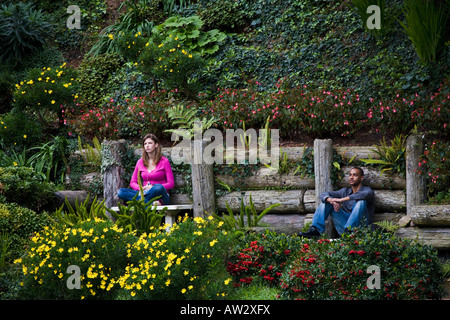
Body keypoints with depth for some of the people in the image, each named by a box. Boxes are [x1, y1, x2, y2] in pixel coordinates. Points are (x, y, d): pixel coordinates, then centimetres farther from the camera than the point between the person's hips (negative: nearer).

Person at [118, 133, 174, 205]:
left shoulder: (164, 161, 3)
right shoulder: (140, 162, 13)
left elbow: (171, 184, -1)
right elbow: (132, 182, 15)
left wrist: (153, 187, -15)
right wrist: (141, 188, -8)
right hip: (144, 193, 4)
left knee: (158, 187, -40)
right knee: (120, 192, -23)